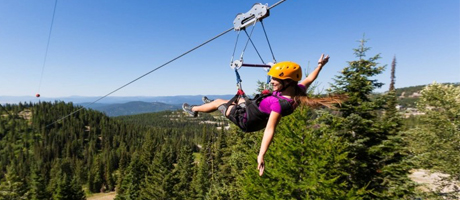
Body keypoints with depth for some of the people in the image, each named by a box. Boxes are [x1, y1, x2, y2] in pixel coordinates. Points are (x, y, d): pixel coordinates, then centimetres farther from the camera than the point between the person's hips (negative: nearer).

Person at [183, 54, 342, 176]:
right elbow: (309, 78, 1)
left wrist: (261, 155, -48)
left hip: (247, 120, -8)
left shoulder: (279, 104, -41)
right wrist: (320, 65, 14)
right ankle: (211, 102, 60)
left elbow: (270, 130, -44)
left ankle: (193, 109, 43)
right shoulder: (298, 90, -18)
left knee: (219, 102, 12)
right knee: (240, 99, 32)